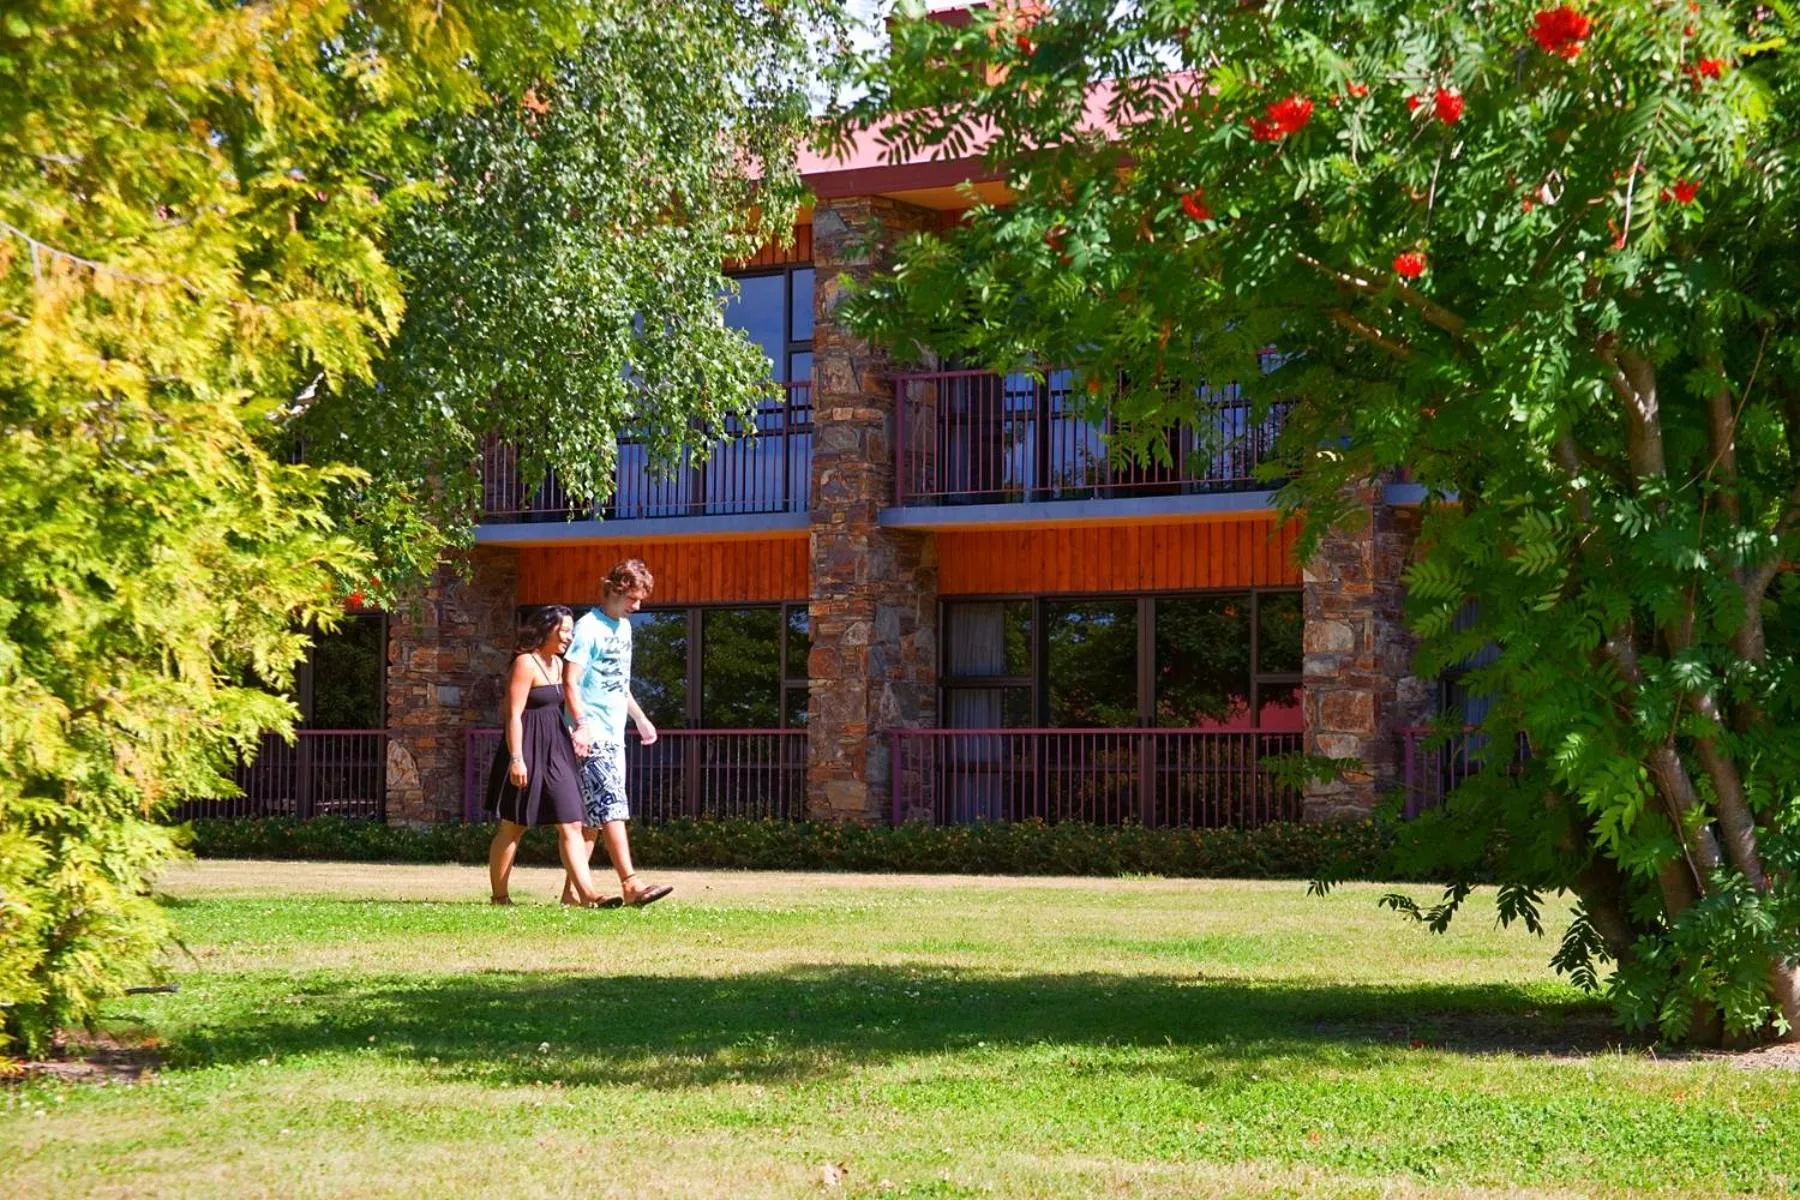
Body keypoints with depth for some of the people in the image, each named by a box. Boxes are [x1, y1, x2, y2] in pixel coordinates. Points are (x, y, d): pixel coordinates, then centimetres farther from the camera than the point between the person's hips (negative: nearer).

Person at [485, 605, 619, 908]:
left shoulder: (557, 663, 15)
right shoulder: (525, 663, -11)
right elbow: (514, 715, -17)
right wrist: (516, 758, -22)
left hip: (556, 752, 8)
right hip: (529, 750, -8)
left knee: (571, 824, -3)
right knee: (512, 826, 3)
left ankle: (584, 892, -9)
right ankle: (499, 895, 13)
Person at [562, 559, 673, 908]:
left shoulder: (624, 627, 17)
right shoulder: (589, 628, -10)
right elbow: (570, 682, -16)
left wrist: (640, 718, 30)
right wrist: (581, 723, -27)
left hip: (614, 734, 9)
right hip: (592, 735, -9)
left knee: (594, 817, 7)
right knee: (610, 808, -14)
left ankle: (573, 888, 11)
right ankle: (630, 885, -20)